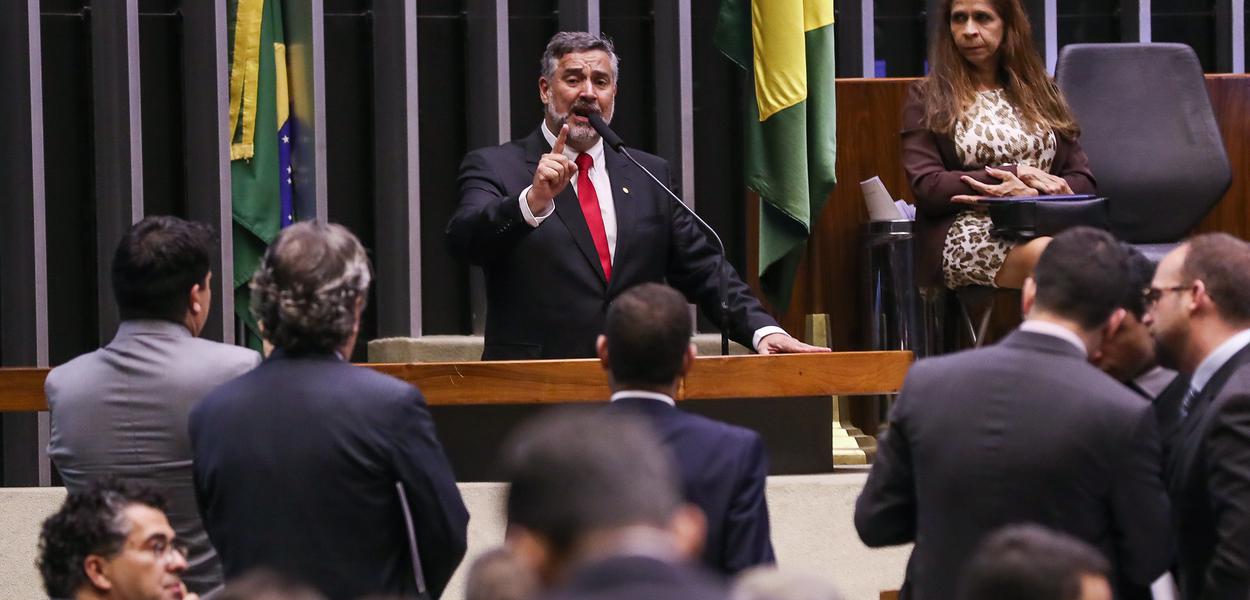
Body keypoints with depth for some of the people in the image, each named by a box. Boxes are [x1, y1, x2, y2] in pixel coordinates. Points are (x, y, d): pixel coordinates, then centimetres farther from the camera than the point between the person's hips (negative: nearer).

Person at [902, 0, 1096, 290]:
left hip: (1047, 226, 3)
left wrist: (1033, 193, -6)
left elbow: (1082, 181, 16)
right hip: (967, 232, -3)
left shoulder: (1042, 92, 24)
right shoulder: (927, 98, 14)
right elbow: (926, 188, 1)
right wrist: (1016, 173, -5)